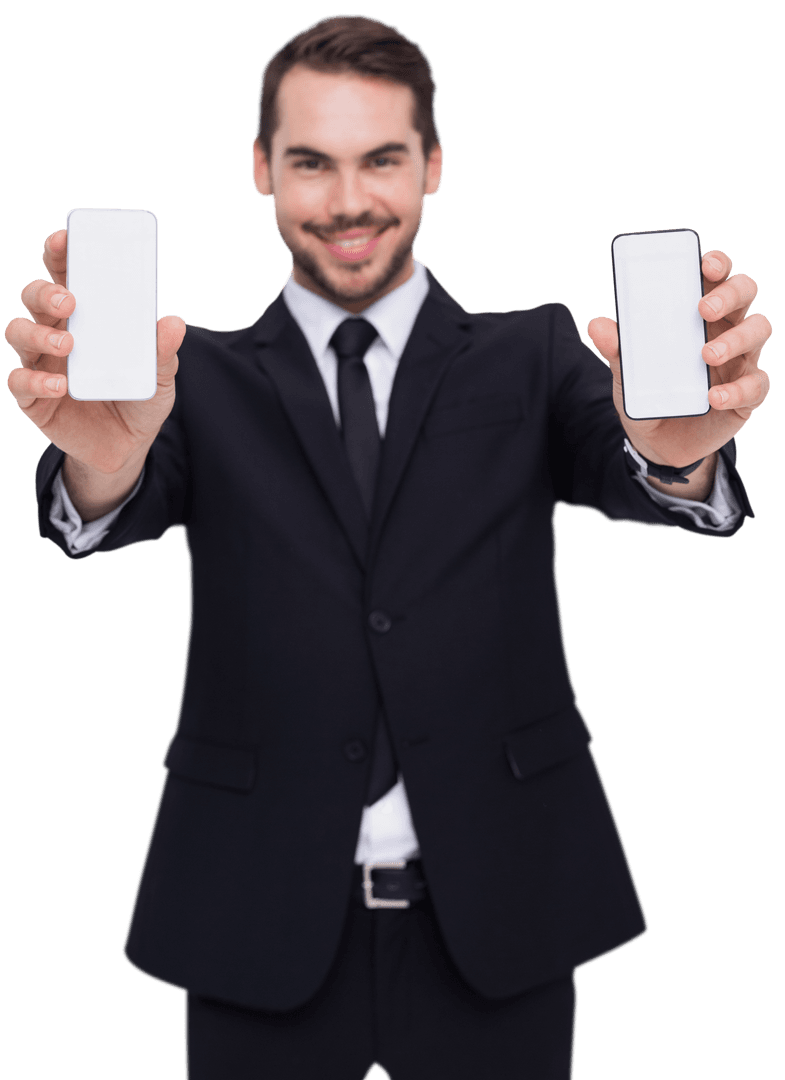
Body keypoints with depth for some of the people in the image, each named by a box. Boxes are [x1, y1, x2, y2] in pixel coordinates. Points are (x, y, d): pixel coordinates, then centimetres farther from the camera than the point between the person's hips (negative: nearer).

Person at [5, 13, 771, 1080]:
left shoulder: (531, 354, 3)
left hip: (496, 917, 1)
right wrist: (102, 463, -40)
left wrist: (675, 452, -39)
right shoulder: (206, 377, 2)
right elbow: (132, 505, -15)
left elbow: (614, 469, -15)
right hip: (262, 925, 0)